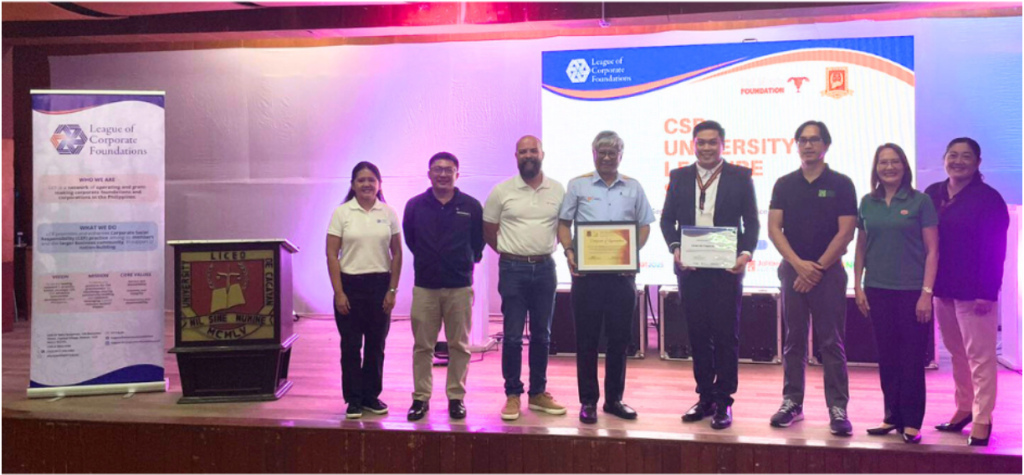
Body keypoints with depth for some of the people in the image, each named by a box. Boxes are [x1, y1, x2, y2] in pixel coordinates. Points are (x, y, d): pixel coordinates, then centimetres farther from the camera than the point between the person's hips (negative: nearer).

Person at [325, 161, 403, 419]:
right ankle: (353, 399, 13)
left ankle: (372, 396, 22)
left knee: (376, 345, 9)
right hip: (350, 284, -2)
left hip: (380, 284, 2)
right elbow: (331, 255, -3)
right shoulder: (341, 213, -1)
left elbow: (397, 253, 6)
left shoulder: (388, 213, 4)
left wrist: (392, 289, 0)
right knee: (351, 345, 3)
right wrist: (338, 292, -8)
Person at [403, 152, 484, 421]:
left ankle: (456, 397, 17)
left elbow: (478, 241, 9)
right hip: (424, 287, 1)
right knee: (422, 346, 6)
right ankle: (421, 397, 16)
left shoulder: (471, 206, -2)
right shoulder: (415, 205, 1)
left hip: (460, 286, 0)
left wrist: (467, 261, 10)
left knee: (459, 346, 7)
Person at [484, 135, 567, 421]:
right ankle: (512, 395, 10)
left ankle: (538, 393, 21)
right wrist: (508, 251, 5)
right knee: (512, 335, -1)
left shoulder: (558, 191, 3)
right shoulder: (502, 191, -2)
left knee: (541, 335, 10)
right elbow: (488, 230, 5)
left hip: (545, 268, 2)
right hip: (513, 269, -2)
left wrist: (547, 247, 7)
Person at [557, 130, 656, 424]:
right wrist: (569, 251, -11)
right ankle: (588, 401, 13)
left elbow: (644, 226, 11)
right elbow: (563, 224, 4)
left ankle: (614, 399, 20)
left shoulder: (633, 188, 9)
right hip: (586, 271, -2)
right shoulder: (577, 186, 4)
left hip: (622, 271, 2)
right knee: (587, 338, 3)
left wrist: (634, 253, -6)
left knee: (620, 337, 7)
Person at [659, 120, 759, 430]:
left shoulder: (740, 177, 3)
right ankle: (705, 398, 20)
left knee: (726, 335, 0)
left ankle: (723, 402, 9)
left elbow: (751, 221, 2)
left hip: (726, 267, -2)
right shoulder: (679, 177, 9)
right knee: (698, 335, 9)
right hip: (690, 268, 3)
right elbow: (667, 219, 9)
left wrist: (746, 253, -14)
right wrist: (675, 249, -7)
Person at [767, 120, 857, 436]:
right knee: (793, 341, 7)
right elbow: (774, 228, 2)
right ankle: (792, 403, 15)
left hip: (829, 271, -2)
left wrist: (817, 268, -9)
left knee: (832, 343, -1)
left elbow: (846, 232, -5)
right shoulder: (785, 185, 8)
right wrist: (799, 264, -10)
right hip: (792, 269, 3)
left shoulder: (841, 184, 1)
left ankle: (838, 409, 4)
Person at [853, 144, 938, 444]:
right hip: (878, 291, 3)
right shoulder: (868, 203, 8)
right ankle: (892, 417, 19)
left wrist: (927, 292, -9)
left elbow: (932, 250, -3)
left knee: (912, 360, 1)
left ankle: (911, 423, 11)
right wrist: (858, 287, 6)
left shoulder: (920, 202, -2)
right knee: (887, 358, 8)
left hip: (912, 291, -3)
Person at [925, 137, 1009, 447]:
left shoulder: (988, 198, -7)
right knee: (956, 353, 14)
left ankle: (982, 419, 6)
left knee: (980, 356, -1)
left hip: (974, 290, -5)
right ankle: (964, 409, 26)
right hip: (942, 288, 5)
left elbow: (996, 249, -10)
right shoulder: (932, 194, 8)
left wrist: (987, 291, -16)